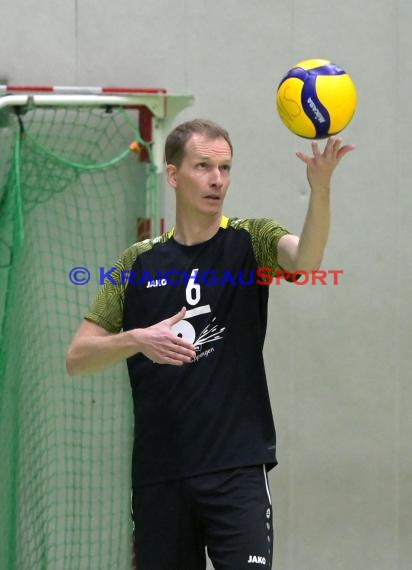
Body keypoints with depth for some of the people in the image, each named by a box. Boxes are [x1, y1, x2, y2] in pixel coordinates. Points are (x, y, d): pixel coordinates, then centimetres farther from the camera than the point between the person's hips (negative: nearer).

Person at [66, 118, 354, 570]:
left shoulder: (251, 241, 3)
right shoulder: (139, 262, 9)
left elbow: (305, 260, -21)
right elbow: (77, 358, 7)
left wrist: (320, 189, -39)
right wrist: (137, 339, -13)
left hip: (237, 469, -3)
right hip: (157, 476, 3)